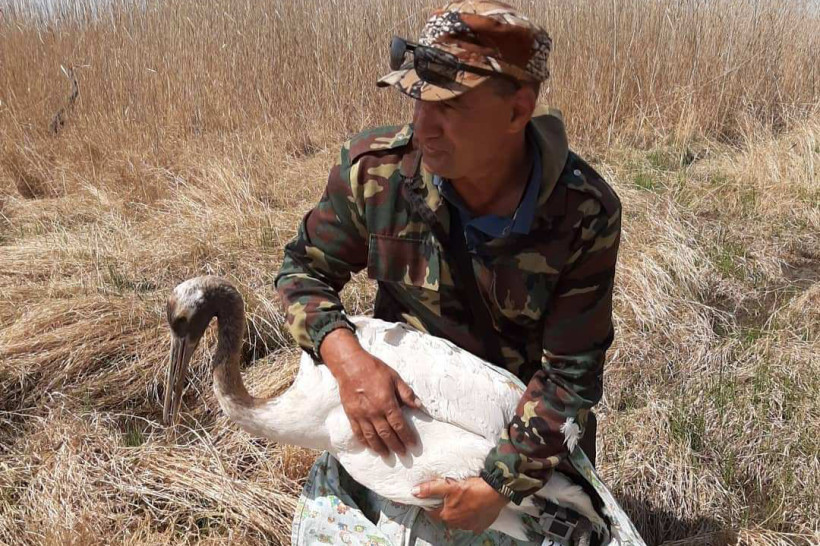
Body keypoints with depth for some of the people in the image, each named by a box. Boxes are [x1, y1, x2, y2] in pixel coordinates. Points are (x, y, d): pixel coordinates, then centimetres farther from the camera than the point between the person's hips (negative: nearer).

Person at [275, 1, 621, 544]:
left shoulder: (586, 212, -27)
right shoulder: (375, 170, -23)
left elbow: (570, 371, -23)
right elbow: (305, 269, -9)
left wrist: (501, 484, -28)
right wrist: (347, 357, -27)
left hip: (528, 417, 0)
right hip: (402, 399, 1)